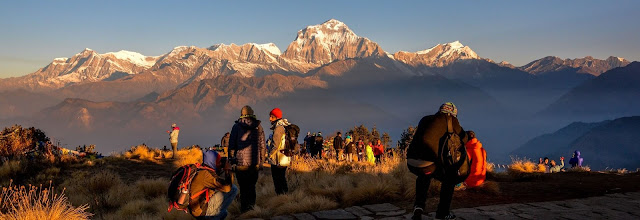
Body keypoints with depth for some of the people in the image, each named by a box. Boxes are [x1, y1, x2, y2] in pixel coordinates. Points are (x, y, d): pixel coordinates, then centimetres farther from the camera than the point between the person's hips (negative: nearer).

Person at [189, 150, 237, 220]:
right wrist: (228, 170, -14)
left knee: (234, 189, 13)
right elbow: (226, 187, -29)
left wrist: (223, 169, 5)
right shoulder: (205, 174, -25)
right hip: (201, 210, -9)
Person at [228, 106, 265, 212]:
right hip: (254, 163, 2)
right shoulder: (258, 127, 4)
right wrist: (261, 162, 11)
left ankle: (245, 208, 6)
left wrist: (231, 159, 7)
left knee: (243, 187, 5)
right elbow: (262, 146, 5)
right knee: (252, 186, 15)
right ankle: (251, 206, 17)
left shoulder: (237, 126, 0)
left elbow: (231, 145, 0)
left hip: (241, 162, -2)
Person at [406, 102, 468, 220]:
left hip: (411, 163, 5)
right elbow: (463, 139, 18)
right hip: (427, 164, -5)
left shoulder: (425, 119, 24)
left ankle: (419, 205, 24)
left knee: (423, 176, 39)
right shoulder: (449, 119, 9)